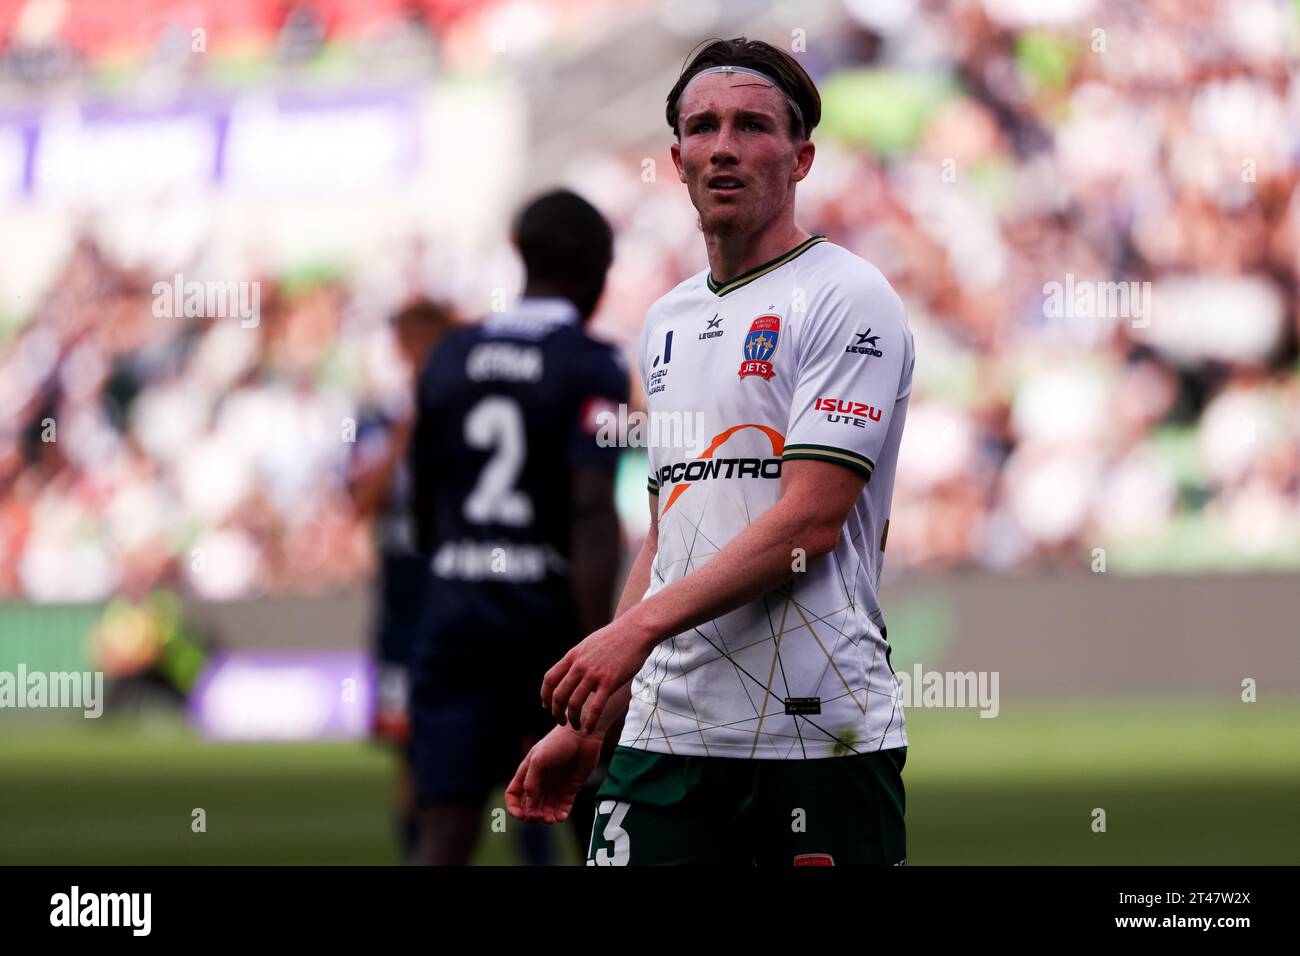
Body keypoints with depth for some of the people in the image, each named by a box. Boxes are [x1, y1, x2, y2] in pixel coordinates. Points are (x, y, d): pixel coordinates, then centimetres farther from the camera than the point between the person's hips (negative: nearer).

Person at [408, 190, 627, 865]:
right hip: (550, 612, -4)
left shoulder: (450, 358, 9)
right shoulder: (592, 369, -7)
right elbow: (592, 513, -18)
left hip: (457, 612, 4)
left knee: (445, 836, -3)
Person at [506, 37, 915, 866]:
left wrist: (638, 627, -20)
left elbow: (809, 521, -15)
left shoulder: (847, 297, -5)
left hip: (821, 737, -6)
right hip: (667, 731, 6)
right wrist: (587, 725, 18)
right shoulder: (668, 322, 18)